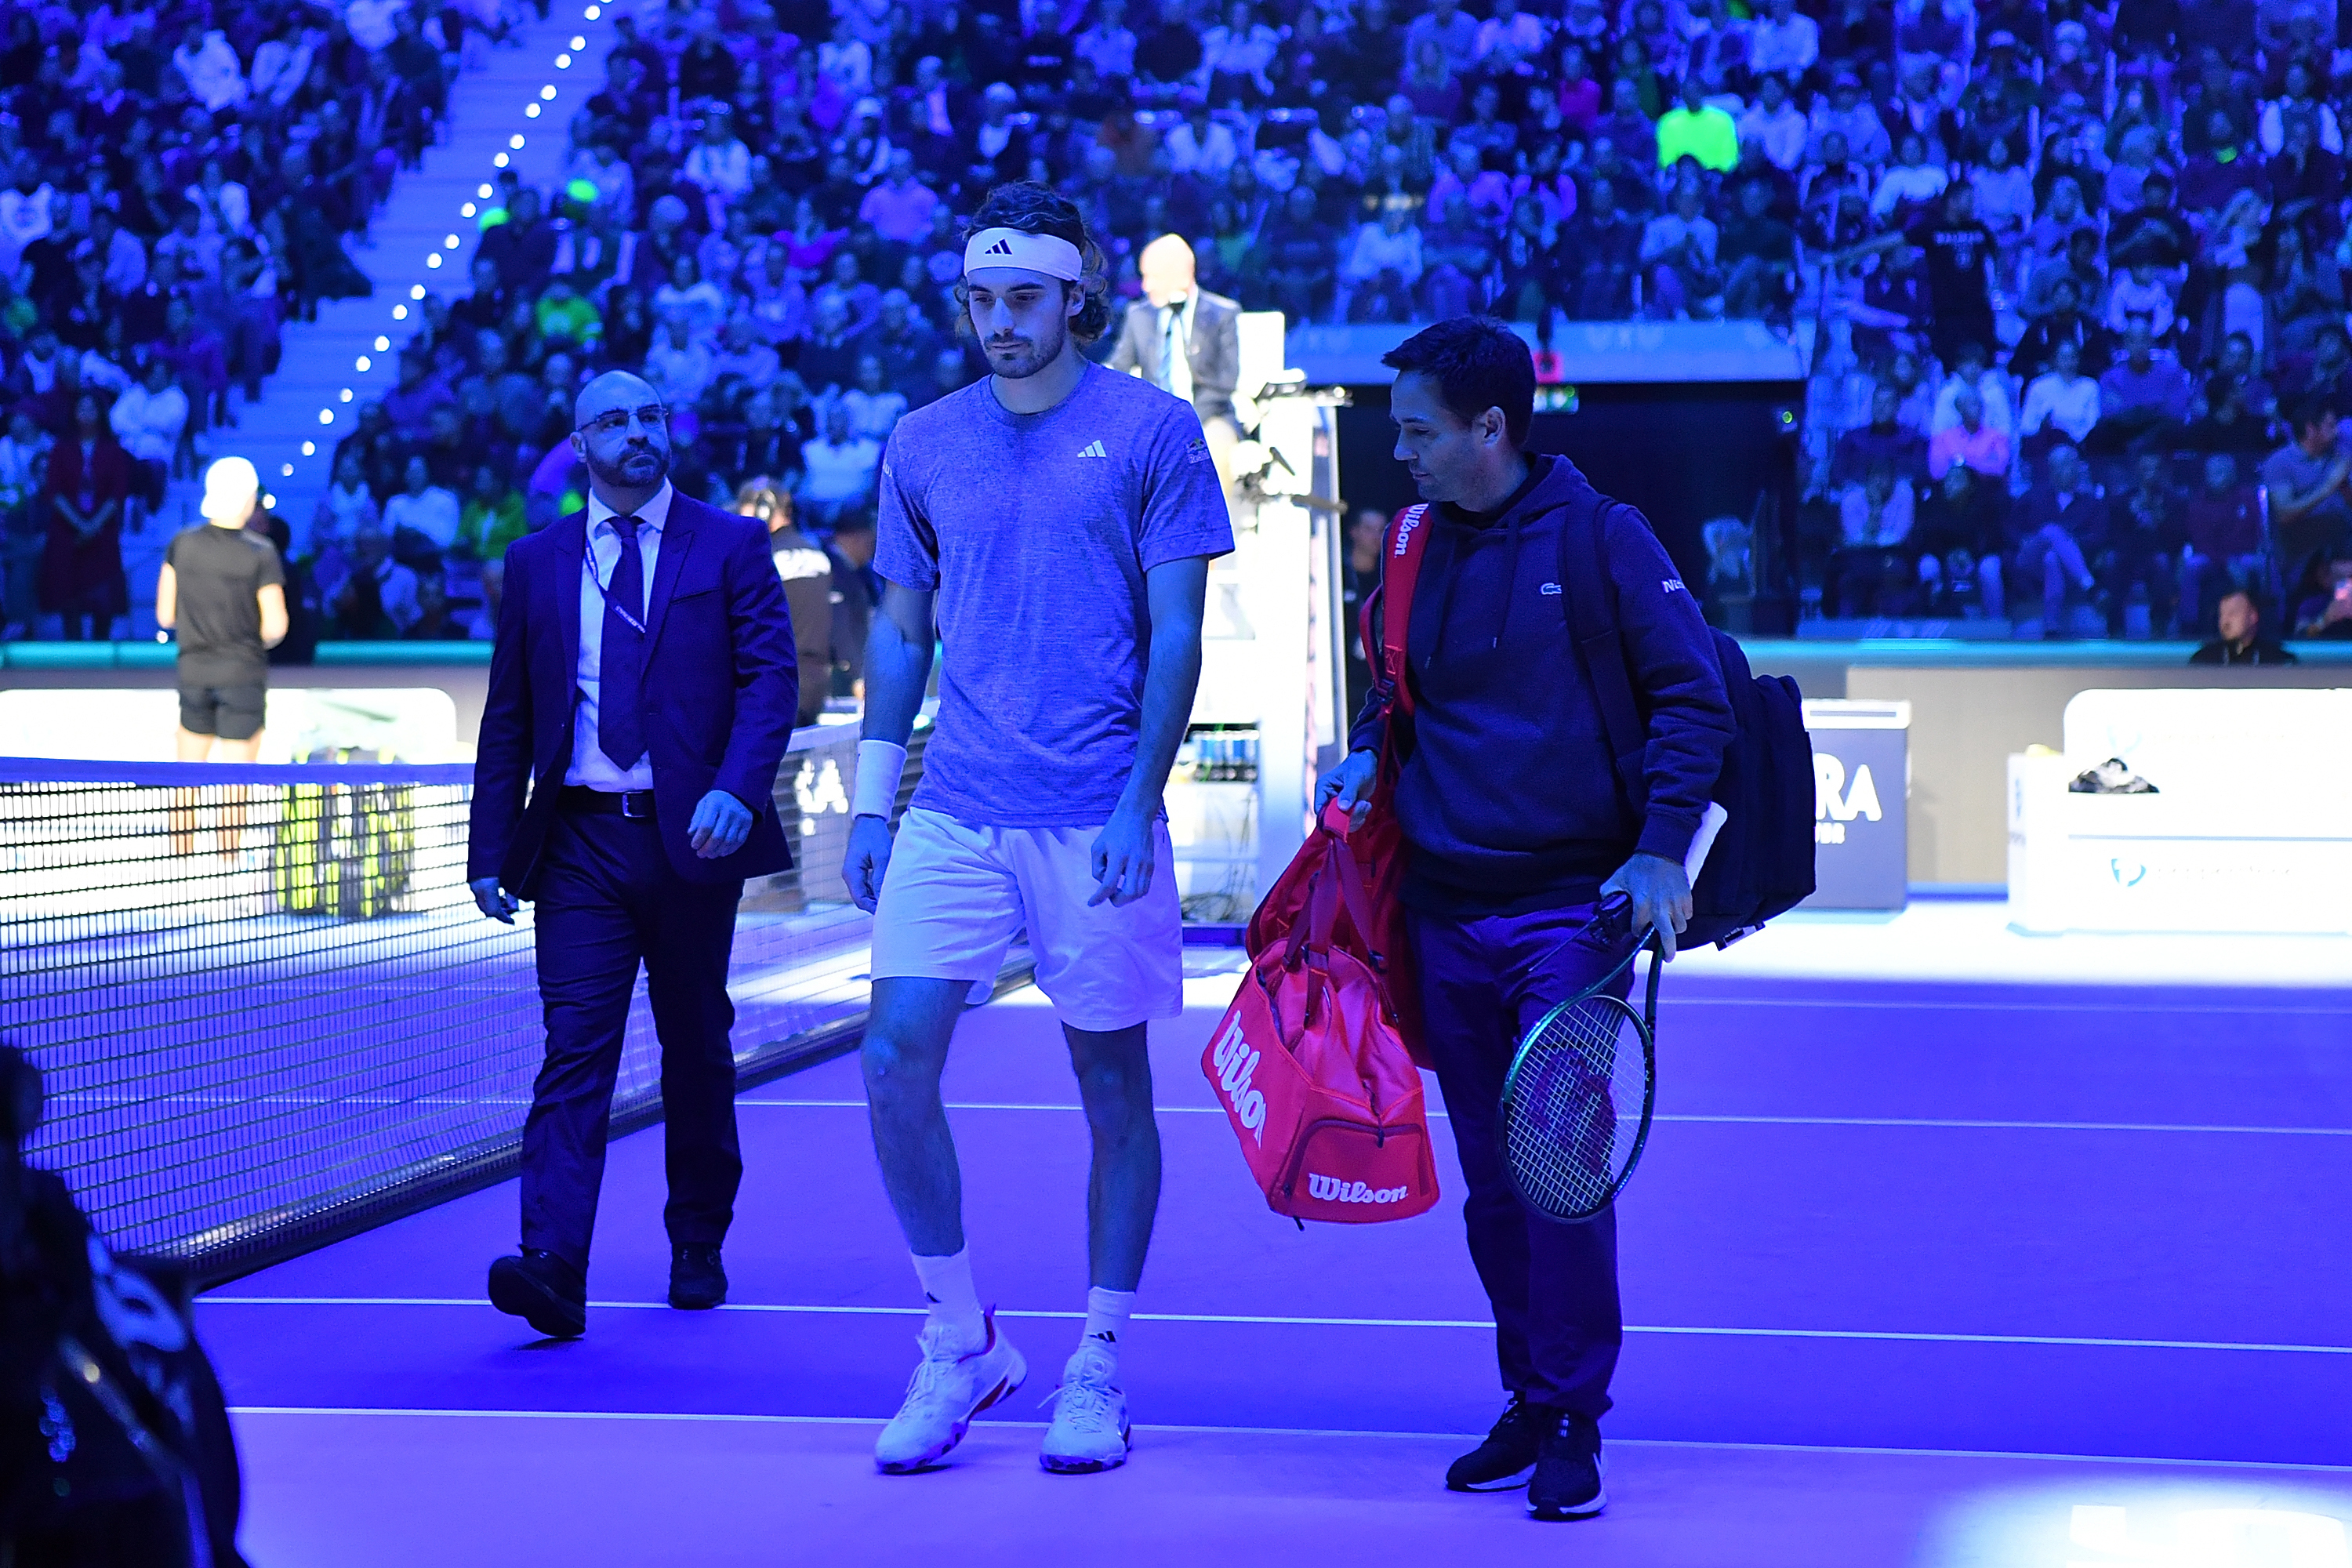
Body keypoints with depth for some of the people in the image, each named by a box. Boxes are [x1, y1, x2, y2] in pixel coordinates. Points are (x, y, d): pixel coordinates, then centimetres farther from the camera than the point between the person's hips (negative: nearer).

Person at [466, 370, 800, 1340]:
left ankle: (698, 1251, 25)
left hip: (691, 835, -1)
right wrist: (491, 850, 5)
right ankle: (553, 1270, -17)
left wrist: (737, 789, -21)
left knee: (695, 1049, 11)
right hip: (579, 840, 1)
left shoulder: (729, 547, 4)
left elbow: (769, 678, -5)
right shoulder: (536, 562, 11)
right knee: (574, 1049, -9)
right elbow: (507, 716, 11)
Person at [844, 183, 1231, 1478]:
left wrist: (1136, 807, -11)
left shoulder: (1153, 432, -1)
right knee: (896, 1059, -7)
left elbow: (1175, 635, -3)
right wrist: (870, 802, 9)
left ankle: (1097, 1370, 18)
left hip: (1096, 822, -3)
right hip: (952, 815, 3)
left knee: (1112, 1085, 5)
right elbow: (900, 632, 16)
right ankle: (959, 1343, 10)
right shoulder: (922, 446, 10)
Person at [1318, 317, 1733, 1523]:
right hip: (1443, 917, 5)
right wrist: (1368, 753, 4)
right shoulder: (1418, 549, 10)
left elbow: (1693, 698, -5)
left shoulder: (1600, 536, -5)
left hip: (1568, 912, -5)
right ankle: (1531, 1403, 20)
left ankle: (1574, 1422, 0)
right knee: (1492, 1185, 8)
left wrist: (1661, 847, -14)